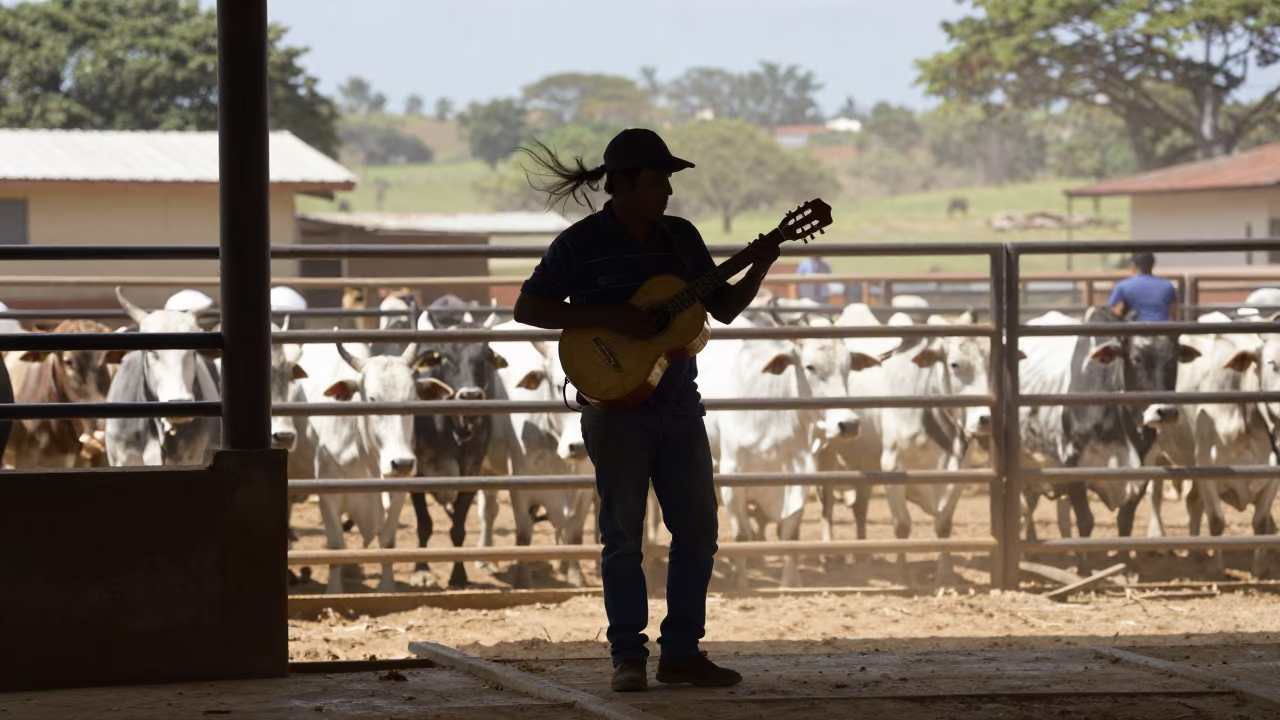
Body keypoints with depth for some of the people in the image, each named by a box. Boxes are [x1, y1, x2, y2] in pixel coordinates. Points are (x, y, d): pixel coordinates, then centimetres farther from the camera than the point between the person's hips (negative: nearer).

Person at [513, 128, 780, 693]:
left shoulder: (681, 237, 9)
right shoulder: (582, 244, -6)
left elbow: (724, 309, 12)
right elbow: (527, 307, -10)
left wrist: (759, 269, -6)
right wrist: (609, 318, -19)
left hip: (678, 404, 5)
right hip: (616, 407, -5)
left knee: (698, 529, 3)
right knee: (623, 533, -3)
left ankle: (681, 653, 11)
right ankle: (628, 657, 4)